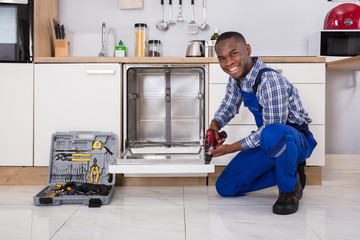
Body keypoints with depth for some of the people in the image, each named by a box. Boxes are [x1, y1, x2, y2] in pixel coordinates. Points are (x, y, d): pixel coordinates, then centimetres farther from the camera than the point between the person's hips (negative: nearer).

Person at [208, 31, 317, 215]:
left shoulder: (270, 80, -29)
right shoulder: (236, 77, -3)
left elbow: (272, 128, -28)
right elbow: (228, 106, 12)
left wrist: (230, 148, -23)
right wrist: (214, 126, -11)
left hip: (296, 140, -8)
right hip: (267, 143, 8)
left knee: (273, 134, -45)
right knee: (225, 188, 4)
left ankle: (290, 188, -16)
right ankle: (287, 169, 14)